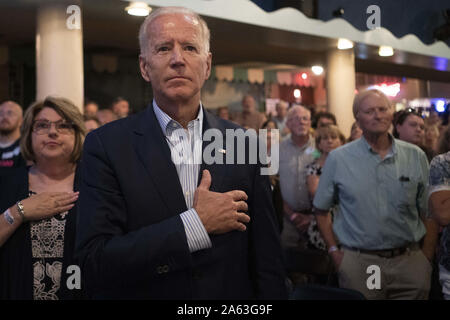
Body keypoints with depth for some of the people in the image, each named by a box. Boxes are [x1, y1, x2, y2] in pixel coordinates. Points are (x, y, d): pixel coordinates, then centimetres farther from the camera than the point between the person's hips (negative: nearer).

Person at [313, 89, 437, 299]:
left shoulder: (416, 157, 2)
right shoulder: (338, 159, -2)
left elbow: (428, 215, 5)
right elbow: (321, 210, 5)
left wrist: (426, 260, 2)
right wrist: (334, 251, 0)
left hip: (410, 262, 1)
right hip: (358, 263, -1)